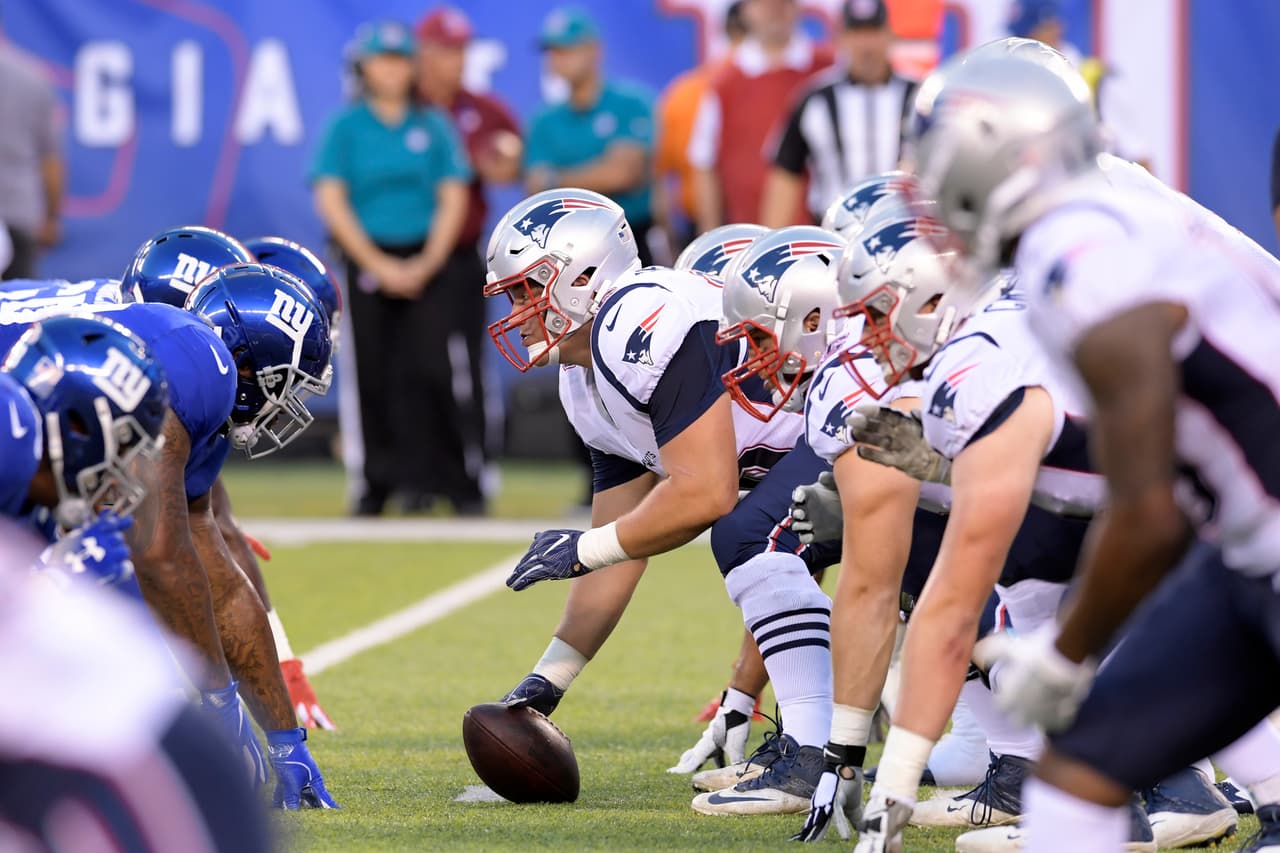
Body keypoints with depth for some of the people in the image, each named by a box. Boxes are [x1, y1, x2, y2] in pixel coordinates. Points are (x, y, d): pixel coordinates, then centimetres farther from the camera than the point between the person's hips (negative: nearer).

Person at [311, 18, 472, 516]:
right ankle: (375, 483, 4)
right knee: (373, 376, -2)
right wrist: (379, 265, -10)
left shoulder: (433, 126, 9)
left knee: (430, 370, -10)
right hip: (366, 261, -1)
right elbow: (331, 201, -3)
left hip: (428, 263, 1)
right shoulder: (345, 127, 4)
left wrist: (427, 264, -8)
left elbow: (453, 199, 6)